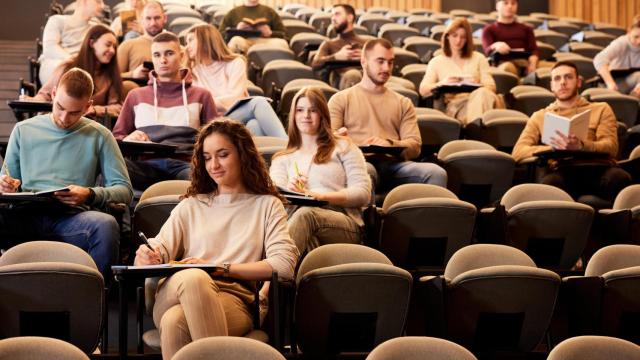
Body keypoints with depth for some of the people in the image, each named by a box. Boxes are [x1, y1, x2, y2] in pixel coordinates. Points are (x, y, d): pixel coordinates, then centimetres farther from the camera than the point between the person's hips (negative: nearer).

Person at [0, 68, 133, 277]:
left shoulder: (99, 136, 16)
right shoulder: (24, 130, 23)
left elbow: (124, 190, 10)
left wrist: (90, 195, -9)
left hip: (72, 218, -1)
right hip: (26, 216, 1)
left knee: (106, 225, -37)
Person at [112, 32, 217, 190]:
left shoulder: (200, 96, 25)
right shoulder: (136, 95, 28)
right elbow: (116, 137, 23)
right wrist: (128, 139, -2)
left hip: (183, 164, -1)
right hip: (145, 163, 2)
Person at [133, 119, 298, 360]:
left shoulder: (267, 205, 20)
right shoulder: (190, 207, 28)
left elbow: (284, 264, 3)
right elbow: (158, 250, 14)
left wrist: (221, 268, -4)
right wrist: (147, 257, -11)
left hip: (233, 299, -2)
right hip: (174, 293, 2)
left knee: (175, 321, -38)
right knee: (191, 277, -38)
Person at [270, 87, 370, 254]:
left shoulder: (343, 147, 23)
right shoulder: (282, 158, 31)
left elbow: (363, 193, 8)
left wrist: (321, 196, -8)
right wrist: (288, 191, -14)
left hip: (343, 220, -2)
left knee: (305, 214, -41)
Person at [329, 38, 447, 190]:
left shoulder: (403, 103, 26)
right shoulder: (341, 99, 19)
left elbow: (415, 145, 13)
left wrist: (390, 144, -10)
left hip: (394, 163, 3)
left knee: (437, 173, -29)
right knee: (365, 171, -42)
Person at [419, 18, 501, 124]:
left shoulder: (479, 58, 24)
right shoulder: (436, 62, 21)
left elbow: (491, 86, 12)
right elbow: (423, 90, 7)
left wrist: (476, 86, -12)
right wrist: (442, 84, -13)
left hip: (477, 102, 2)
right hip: (453, 106, -2)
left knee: (482, 93, -37)